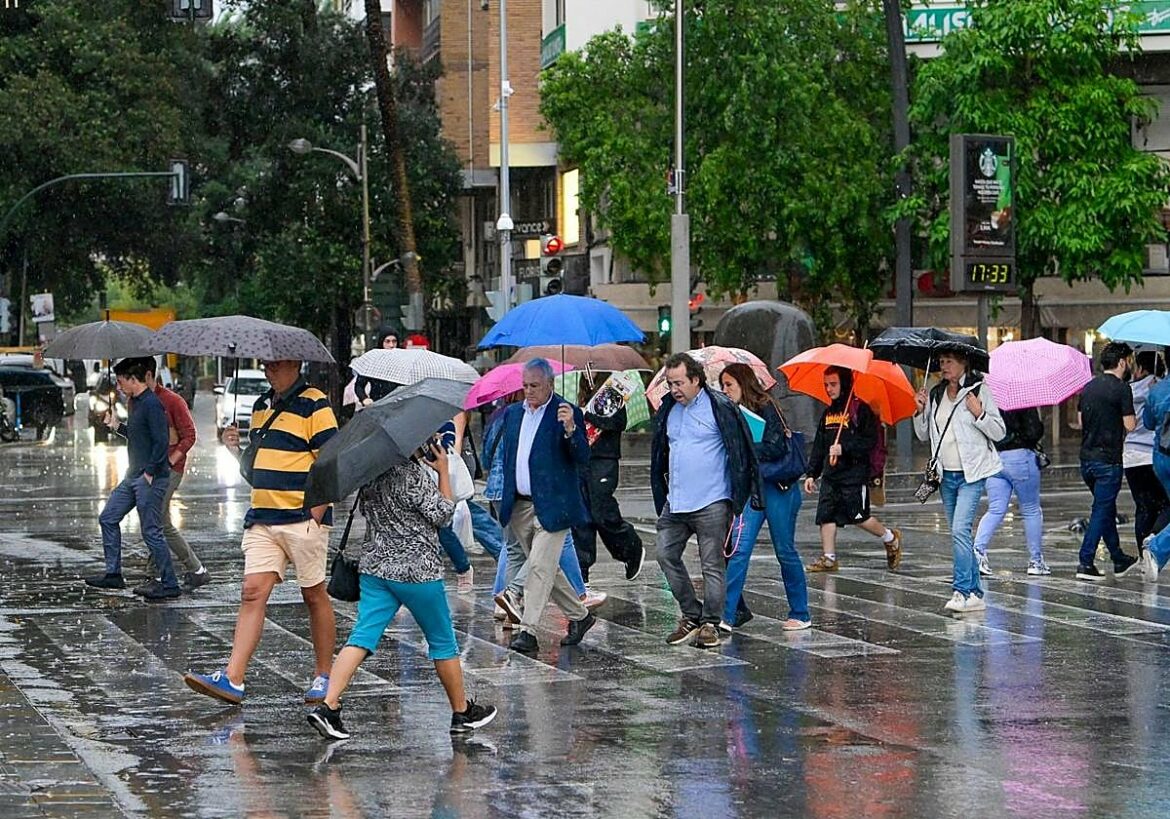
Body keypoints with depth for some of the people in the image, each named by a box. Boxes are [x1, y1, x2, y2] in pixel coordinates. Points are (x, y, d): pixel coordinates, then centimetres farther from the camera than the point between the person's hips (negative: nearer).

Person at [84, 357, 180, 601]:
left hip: (151, 479, -11)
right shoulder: (135, 403, 15)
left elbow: (161, 441, -22)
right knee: (108, 518, 12)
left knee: (151, 531, -7)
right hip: (133, 476, 11)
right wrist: (117, 426, 14)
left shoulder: (151, 404, -16)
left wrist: (150, 472, -21)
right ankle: (113, 574, 18)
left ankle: (170, 584, -1)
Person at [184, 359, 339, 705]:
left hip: (303, 518, -6)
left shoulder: (314, 405, -8)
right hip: (262, 518, 6)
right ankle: (233, 679, -11)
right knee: (253, 592, -4)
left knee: (314, 595, 4)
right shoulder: (261, 406, 15)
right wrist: (237, 449, 5)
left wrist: (315, 517, -17)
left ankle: (324, 676, 16)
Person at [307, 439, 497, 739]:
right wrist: (443, 471, -1)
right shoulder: (414, 475, -17)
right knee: (443, 642, 11)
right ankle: (463, 712, 24)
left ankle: (328, 706, -20)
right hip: (417, 570, -5)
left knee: (362, 636, -3)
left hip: (374, 567, 5)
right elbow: (443, 515, -10)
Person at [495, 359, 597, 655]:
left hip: (552, 506, -7)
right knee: (545, 569, 14)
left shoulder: (566, 413, -7)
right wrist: (506, 500, 15)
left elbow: (583, 459, -13)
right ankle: (579, 615, 29)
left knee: (540, 567, -11)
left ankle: (527, 631, -10)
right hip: (519, 506, 7)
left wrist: (570, 429, -31)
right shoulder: (512, 413, 12)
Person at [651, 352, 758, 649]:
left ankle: (710, 625, 5)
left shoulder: (719, 407, -8)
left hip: (711, 503, -7)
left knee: (712, 565, -2)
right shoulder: (668, 410, 12)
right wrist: (661, 496, 19)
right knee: (667, 557, 5)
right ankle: (691, 616, 16)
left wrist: (738, 496, -9)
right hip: (675, 502, 7)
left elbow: (739, 450, -7)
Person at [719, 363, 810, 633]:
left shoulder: (765, 408, -8)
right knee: (739, 547, -7)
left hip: (777, 487, -6)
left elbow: (776, 448, -17)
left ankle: (801, 614, 16)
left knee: (785, 550, 3)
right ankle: (727, 615, -11)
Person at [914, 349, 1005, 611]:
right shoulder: (936, 395, 11)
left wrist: (979, 413, -17)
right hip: (946, 475, 7)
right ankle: (975, 594, 14)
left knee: (960, 530, -18)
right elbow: (923, 435, 16)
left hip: (971, 474, -6)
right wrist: (921, 410, 1)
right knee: (959, 534, 8)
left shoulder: (979, 390, -4)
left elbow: (999, 432, -3)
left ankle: (963, 591, -20)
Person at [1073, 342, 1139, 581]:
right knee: (1102, 510, -3)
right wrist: (1138, 419, 8)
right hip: (1108, 459, -7)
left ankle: (1119, 559, 28)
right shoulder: (1121, 388, -12)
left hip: (1086, 458, 7)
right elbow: (1130, 425, -12)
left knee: (1106, 508, 18)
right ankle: (1085, 563, -9)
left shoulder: (1088, 387, 10)